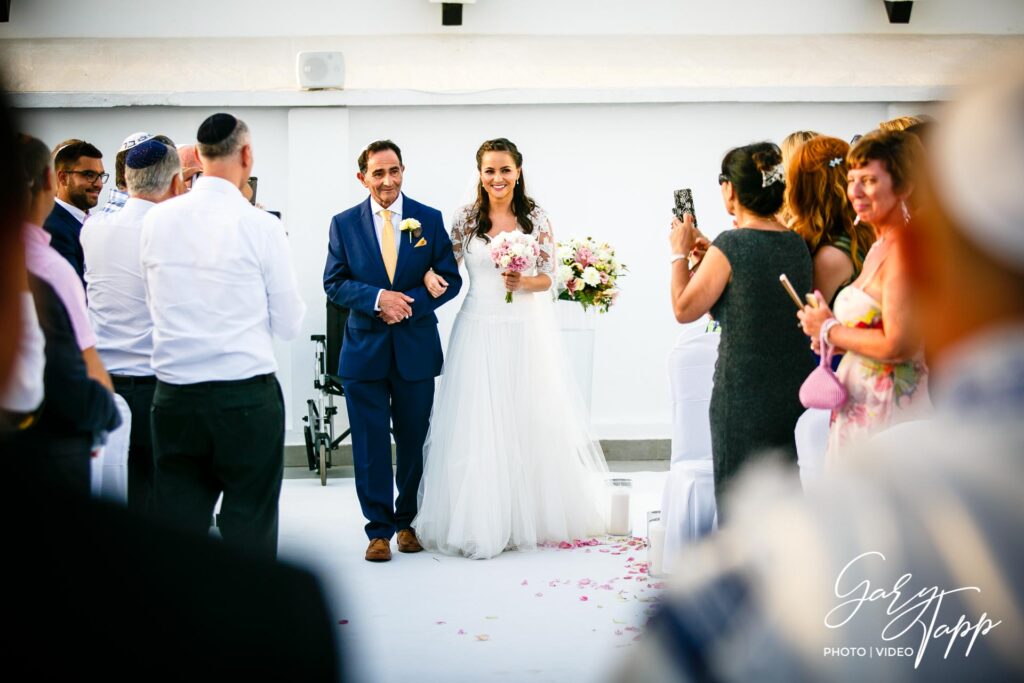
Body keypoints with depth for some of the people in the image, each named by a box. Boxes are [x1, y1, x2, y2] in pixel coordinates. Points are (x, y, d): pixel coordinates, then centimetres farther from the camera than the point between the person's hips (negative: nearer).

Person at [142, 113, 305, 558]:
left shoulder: (156, 220, 2)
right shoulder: (260, 225, -8)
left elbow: (159, 304, 10)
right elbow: (289, 325, -2)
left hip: (175, 396, 3)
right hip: (246, 396, -3)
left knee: (179, 524, 8)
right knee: (249, 526, 4)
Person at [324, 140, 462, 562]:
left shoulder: (429, 219, 2)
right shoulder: (344, 224, 3)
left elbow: (450, 279, 0)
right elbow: (334, 283, 0)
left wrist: (410, 304, -15)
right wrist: (377, 298, -17)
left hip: (416, 349, 0)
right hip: (364, 349, 0)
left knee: (414, 441, 9)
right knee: (370, 444, 0)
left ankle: (408, 522, 23)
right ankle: (379, 529, 7)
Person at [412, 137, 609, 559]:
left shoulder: (536, 218, 2)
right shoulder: (466, 219, 3)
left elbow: (548, 277, 3)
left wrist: (524, 283, -17)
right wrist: (430, 275, -14)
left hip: (527, 330, 0)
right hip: (479, 331, 0)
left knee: (531, 423, 3)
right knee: (479, 426, -2)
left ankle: (532, 515, 17)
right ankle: (482, 521, 5)